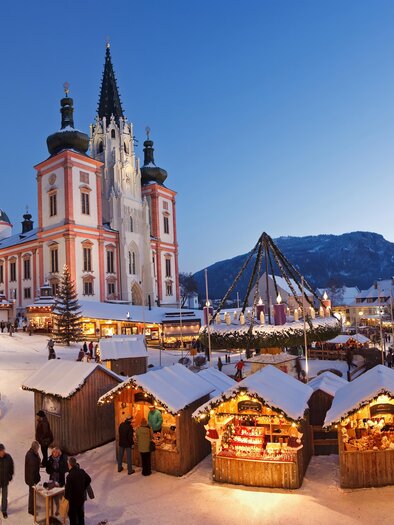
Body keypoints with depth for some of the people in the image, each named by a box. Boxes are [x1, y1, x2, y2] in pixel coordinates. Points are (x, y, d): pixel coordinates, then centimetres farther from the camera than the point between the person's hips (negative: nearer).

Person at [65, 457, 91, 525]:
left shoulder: (70, 476, -28)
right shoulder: (82, 471, -7)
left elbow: (68, 488, -23)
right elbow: (89, 480, 7)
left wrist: (66, 496, -4)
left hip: (73, 499, -6)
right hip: (82, 497, 6)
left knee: (72, 515, 12)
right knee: (81, 513, 24)